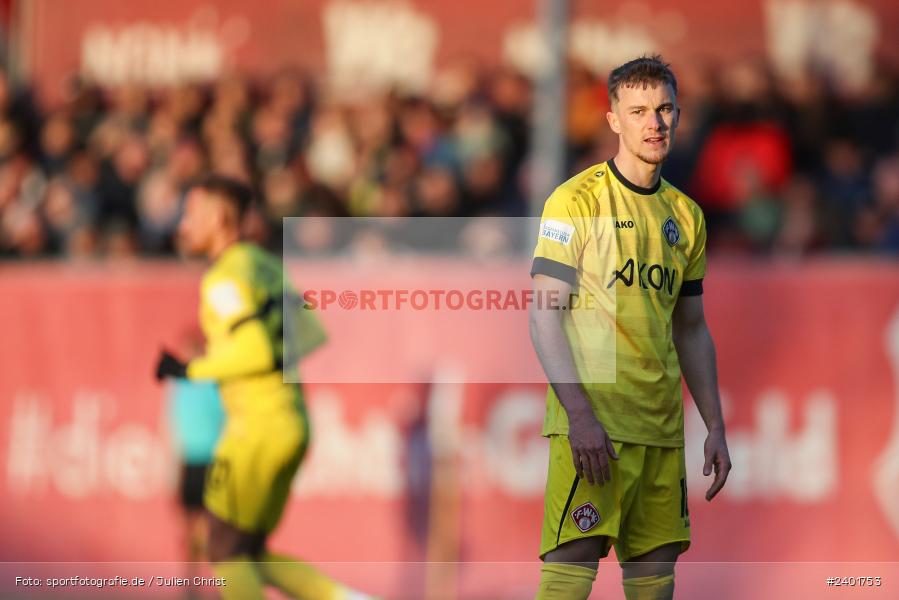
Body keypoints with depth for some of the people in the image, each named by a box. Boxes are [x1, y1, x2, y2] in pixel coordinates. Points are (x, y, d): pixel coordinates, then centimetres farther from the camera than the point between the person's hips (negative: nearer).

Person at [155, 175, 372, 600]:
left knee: (227, 555, 0)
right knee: (250, 557, 13)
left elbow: (257, 352, -23)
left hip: (260, 426, -9)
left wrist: (191, 370, -13)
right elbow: (313, 335, 17)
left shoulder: (225, 279, -12)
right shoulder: (265, 265, 15)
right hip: (294, 418, 9)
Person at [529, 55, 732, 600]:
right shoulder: (577, 201, -4)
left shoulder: (686, 216, 14)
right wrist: (579, 413, -19)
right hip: (592, 421, -6)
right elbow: (545, 315, -9)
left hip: (663, 427, 6)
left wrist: (716, 427, 16)